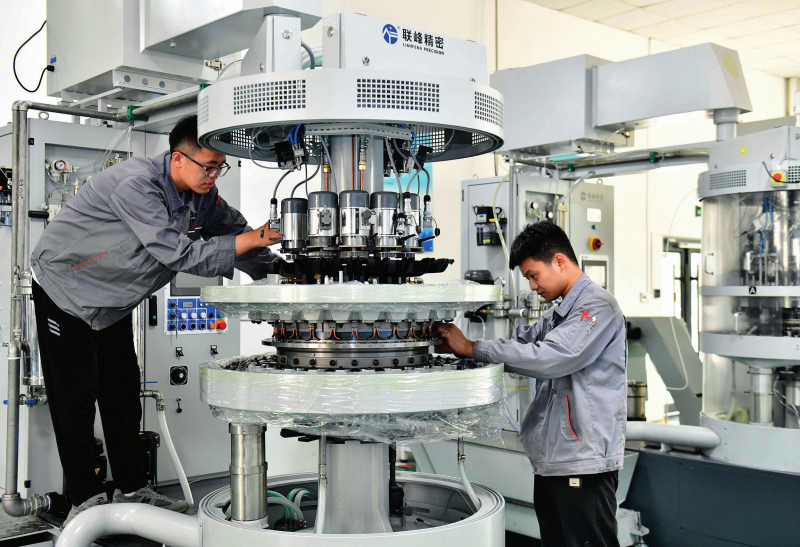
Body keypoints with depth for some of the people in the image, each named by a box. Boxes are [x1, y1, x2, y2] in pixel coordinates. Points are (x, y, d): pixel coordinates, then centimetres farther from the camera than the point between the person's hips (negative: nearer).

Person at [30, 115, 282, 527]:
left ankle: (132, 488, 18)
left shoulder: (202, 196, -9)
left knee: (123, 392, 9)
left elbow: (235, 228, 2)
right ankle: (84, 498, 7)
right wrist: (248, 240, -35)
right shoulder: (135, 185, -33)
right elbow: (181, 255, -36)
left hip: (114, 301, 7)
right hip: (65, 289, -7)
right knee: (76, 397, -3)